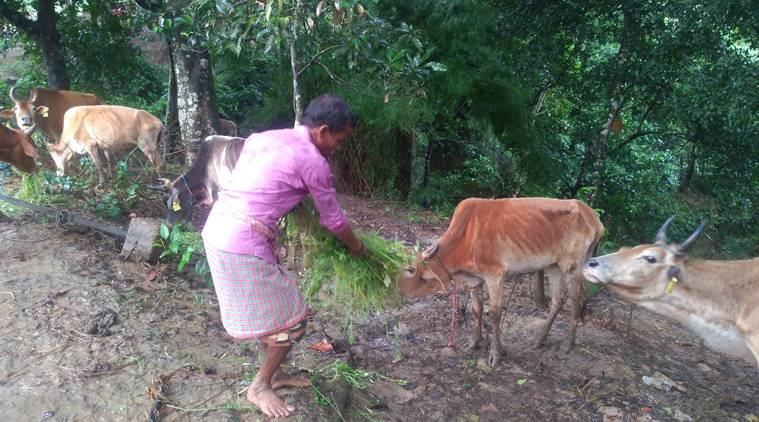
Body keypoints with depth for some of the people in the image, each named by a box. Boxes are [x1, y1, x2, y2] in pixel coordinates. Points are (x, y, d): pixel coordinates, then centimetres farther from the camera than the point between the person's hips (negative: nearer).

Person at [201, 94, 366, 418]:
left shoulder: (263, 137, 13)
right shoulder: (313, 161, -9)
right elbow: (333, 219, 3)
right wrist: (356, 248, 21)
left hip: (218, 228, 9)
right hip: (244, 243, -9)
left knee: (272, 309, 24)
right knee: (291, 318, 10)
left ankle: (273, 373, 39)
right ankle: (259, 387, 25)